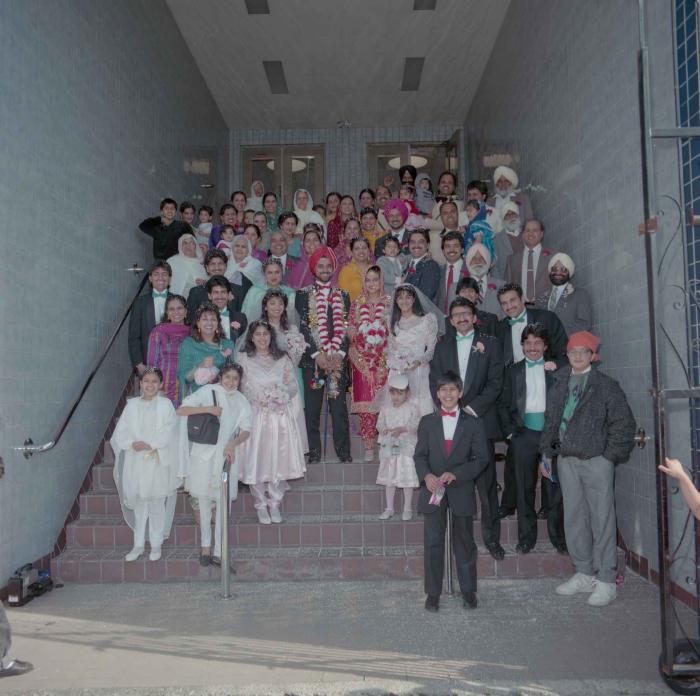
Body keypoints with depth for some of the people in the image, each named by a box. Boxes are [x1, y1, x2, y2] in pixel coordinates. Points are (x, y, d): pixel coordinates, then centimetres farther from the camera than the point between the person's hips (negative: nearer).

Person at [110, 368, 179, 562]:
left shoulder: (165, 404, -1)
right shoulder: (132, 404, 8)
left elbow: (167, 433, -9)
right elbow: (120, 431, 3)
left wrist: (149, 445, -18)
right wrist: (132, 443, -13)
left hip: (158, 461, -2)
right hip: (136, 461, 3)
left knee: (157, 503, 4)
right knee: (138, 502, 9)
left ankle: (156, 544, 16)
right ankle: (138, 544, 21)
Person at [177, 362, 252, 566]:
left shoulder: (241, 401, 9)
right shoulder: (208, 392, 0)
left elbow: (246, 429, 2)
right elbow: (181, 410, -7)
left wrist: (233, 444, -17)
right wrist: (208, 409, -18)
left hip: (227, 455, 2)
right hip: (204, 452, -2)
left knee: (223, 501, 0)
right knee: (204, 498, 4)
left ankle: (218, 551, 4)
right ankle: (205, 546, 15)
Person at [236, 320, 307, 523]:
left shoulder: (282, 359, 8)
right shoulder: (244, 359, 2)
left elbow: (293, 385, 8)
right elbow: (238, 387, -4)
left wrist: (281, 395, -11)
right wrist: (259, 399, -15)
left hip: (280, 416, 2)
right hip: (255, 416, -2)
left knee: (279, 459, 1)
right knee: (256, 460, -2)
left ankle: (275, 504, 16)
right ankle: (261, 505, 14)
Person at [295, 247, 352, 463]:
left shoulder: (342, 296, 13)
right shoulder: (303, 295, 7)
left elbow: (345, 328, 5)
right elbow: (304, 327, -2)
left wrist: (338, 354, -8)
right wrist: (317, 355, -11)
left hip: (337, 359, 1)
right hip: (311, 358, -1)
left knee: (339, 406, 0)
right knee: (312, 406, 2)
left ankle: (343, 451, 7)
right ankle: (314, 452, 10)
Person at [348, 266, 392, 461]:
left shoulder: (390, 304, 6)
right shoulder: (356, 304, 11)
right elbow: (351, 335, 9)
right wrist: (359, 359, -4)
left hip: (385, 362, -1)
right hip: (362, 362, 1)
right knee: (365, 404, -2)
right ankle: (368, 447, 3)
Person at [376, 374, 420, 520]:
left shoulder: (412, 408, -4)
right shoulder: (385, 408, 6)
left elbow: (415, 424, -15)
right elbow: (380, 424, 3)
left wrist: (402, 429, -28)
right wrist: (384, 429, -18)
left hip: (406, 446, -3)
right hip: (389, 446, 3)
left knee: (407, 478, 1)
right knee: (389, 478, 10)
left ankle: (407, 509, 16)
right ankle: (389, 508, 22)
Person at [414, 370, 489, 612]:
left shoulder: (473, 424, 3)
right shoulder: (427, 422, 7)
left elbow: (481, 458, -1)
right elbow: (419, 455, 3)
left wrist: (456, 474, -15)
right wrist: (426, 475, -17)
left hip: (461, 491, -1)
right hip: (433, 490, 1)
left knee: (464, 542, 10)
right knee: (432, 542, 5)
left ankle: (468, 591, 24)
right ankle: (433, 593, 15)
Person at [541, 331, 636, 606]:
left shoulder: (606, 385, -3)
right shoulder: (559, 384, 11)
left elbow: (623, 423, -4)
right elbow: (551, 420, 16)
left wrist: (611, 455, -8)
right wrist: (548, 451, 10)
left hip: (596, 461, -5)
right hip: (566, 460, 5)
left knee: (602, 519, -2)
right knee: (574, 519, 10)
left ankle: (606, 581, 8)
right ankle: (584, 574, 22)